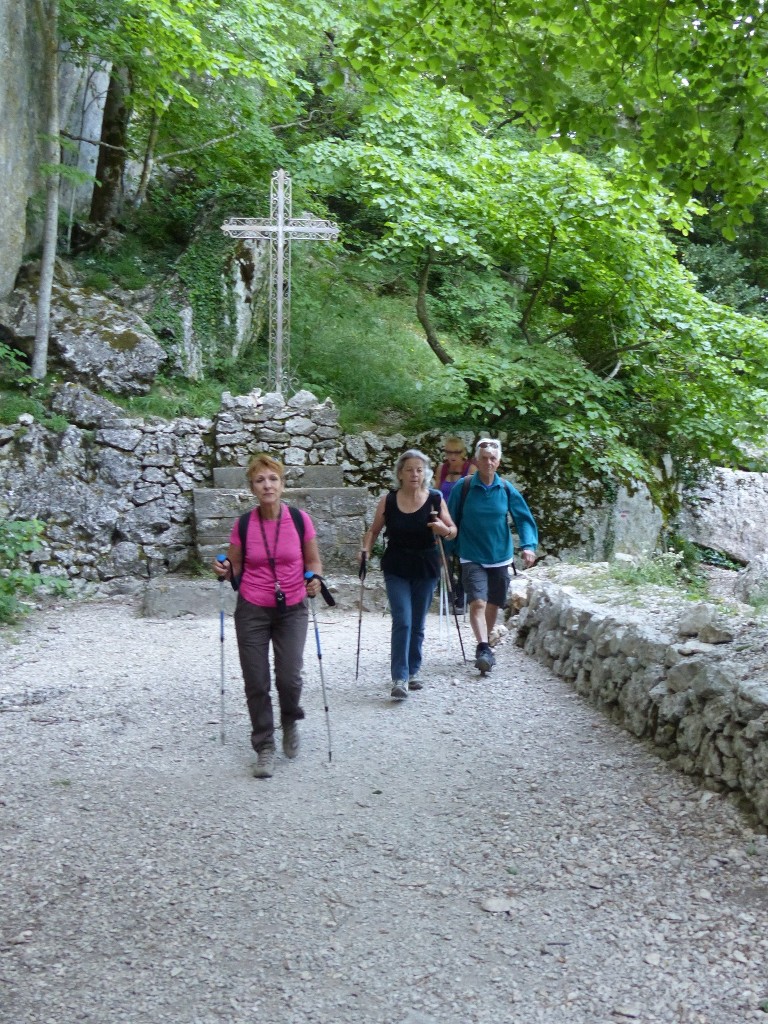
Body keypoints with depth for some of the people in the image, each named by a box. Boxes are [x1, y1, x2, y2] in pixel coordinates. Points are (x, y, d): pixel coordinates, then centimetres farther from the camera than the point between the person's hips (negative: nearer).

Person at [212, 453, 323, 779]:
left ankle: (290, 721, 29)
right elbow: (235, 569, 7)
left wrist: (314, 580, -15)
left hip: (292, 610, 0)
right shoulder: (243, 525, -5)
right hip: (252, 611, 1)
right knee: (256, 683, 1)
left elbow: (313, 561, 5)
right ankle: (264, 748, 18)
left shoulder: (300, 520, -7)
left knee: (289, 678, -6)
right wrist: (224, 571, -15)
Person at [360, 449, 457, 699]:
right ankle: (399, 678, -11)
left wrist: (444, 530, -19)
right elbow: (374, 530, 7)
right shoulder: (388, 501, -4)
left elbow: (453, 531, 3)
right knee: (402, 622, -11)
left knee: (417, 624, 10)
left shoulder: (435, 499, -4)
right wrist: (366, 550, -10)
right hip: (396, 569, -1)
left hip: (426, 569, 1)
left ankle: (412, 671, 26)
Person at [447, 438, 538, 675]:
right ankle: (483, 649, -23)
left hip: (500, 557, 3)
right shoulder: (463, 487, -7)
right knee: (478, 602, -19)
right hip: (472, 557, -3)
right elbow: (450, 521, 0)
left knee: (493, 605, 12)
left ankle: (485, 645, 31)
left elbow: (524, 518, -1)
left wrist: (529, 545, -16)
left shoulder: (507, 489, -1)